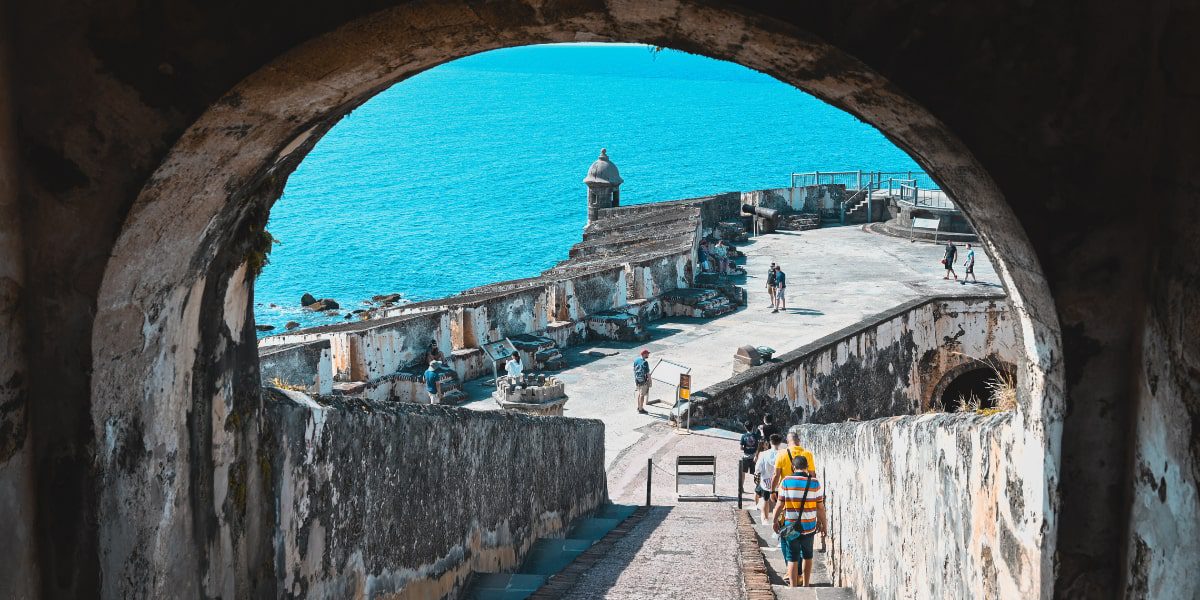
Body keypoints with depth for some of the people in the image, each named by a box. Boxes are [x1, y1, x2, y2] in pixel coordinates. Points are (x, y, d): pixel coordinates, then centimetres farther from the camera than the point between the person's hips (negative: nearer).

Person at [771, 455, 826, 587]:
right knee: (808, 556, 20)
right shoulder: (815, 483, -5)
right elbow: (820, 507, -1)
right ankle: (805, 584, 29)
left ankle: (793, 586, 2)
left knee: (792, 558, 5)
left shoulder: (786, 481, -8)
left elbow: (780, 504, -4)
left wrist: (774, 520, 9)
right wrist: (822, 523, 12)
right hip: (809, 526, 2)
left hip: (790, 526, -2)